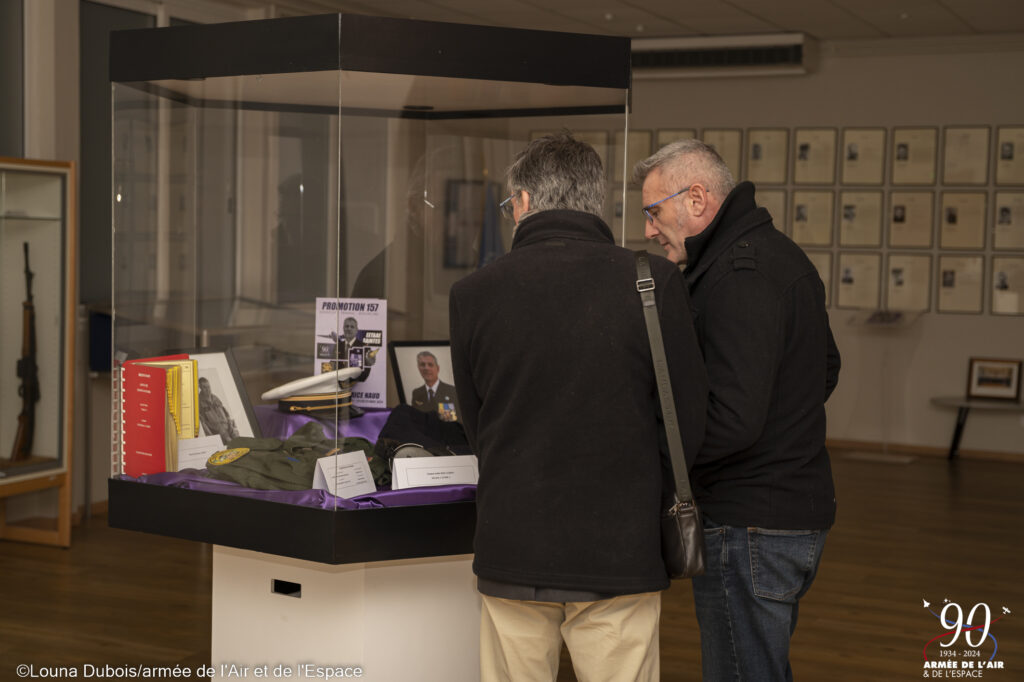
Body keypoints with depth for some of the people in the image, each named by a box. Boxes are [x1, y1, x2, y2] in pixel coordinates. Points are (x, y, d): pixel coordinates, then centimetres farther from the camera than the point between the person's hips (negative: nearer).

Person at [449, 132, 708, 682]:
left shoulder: (472, 293, -2)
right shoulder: (654, 283, -7)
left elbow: (476, 429, 6)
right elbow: (690, 425, -3)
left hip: (510, 556, 2)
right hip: (620, 556, -1)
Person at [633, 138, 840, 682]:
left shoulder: (738, 276, -20)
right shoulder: (783, 255, 13)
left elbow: (733, 419, -26)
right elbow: (826, 373, 25)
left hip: (750, 530, -10)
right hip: (801, 509, 10)